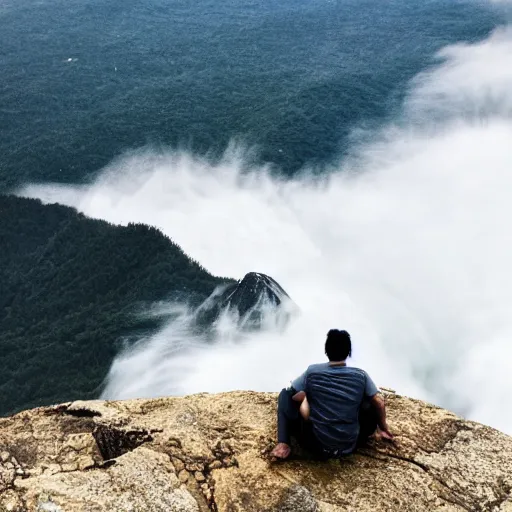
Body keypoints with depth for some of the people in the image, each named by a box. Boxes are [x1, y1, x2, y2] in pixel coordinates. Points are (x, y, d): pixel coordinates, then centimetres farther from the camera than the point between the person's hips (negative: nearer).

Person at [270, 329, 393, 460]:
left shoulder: (312, 372, -8)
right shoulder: (361, 375, -6)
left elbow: (295, 397, 2)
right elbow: (379, 402, 6)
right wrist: (383, 427, 22)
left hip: (317, 446, -1)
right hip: (349, 446, 1)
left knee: (286, 393, 14)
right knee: (373, 402, 22)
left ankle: (284, 444, 13)